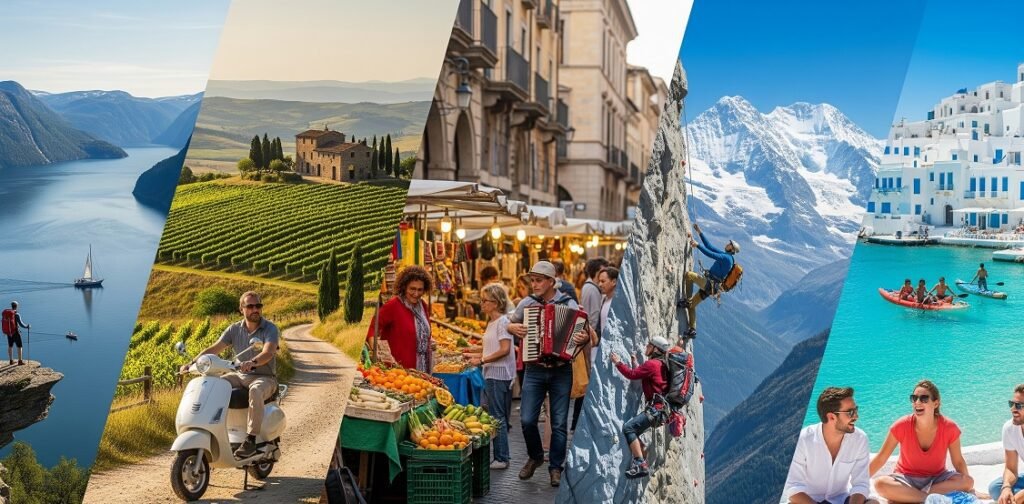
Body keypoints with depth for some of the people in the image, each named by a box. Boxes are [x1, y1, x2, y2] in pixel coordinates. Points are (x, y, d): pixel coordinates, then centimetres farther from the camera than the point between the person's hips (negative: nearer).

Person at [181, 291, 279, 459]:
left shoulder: (270, 328, -8)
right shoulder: (235, 329, 7)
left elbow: (268, 352, -26)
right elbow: (215, 348, -1)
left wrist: (253, 362, -47)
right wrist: (193, 362, -16)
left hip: (264, 377, -5)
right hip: (240, 376, 5)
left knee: (255, 391, -38)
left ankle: (251, 439, -34)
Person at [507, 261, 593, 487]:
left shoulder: (569, 304, -2)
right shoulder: (526, 303, 3)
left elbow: (584, 331, -1)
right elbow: (509, 323, 16)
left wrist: (584, 337, -24)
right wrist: (513, 327, -6)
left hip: (561, 371, -1)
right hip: (534, 370, 1)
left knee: (559, 423, 3)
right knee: (527, 419, -4)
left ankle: (556, 468, 18)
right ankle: (535, 457, 23)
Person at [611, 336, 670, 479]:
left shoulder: (651, 364, -10)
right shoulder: (660, 364, 21)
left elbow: (632, 374, -12)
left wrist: (618, 362, -1)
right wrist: (635, 364, 28)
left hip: (656, 408, -10)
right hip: (659, 408, 10)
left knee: (628, 427, -19)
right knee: (633, 431, 16)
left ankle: (640, 465, -24)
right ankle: (639, 462, 15)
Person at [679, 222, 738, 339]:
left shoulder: (727, 257, -11)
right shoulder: (725, 255, 18)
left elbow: (710, 254, -24)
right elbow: (709, 246, 20)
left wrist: (697, 245, -23)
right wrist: (699, 232, 20)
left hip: (709, 284, -10)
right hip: (709, 286, 10)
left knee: (689, 274, -22)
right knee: (692, 305, 12)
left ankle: (686, 300, -17)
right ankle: (692, 330, 12)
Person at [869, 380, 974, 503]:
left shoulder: (949, 428, -14)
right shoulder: (902, 426, -16)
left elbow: (958, 461, 0)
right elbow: (880, 458, -10)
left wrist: (966, 484, -13)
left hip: (937, 479, 2)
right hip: (907, 478, -2)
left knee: (968, 482, -27)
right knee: (880, 484, -32)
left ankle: (906, 495, -26)